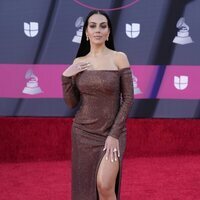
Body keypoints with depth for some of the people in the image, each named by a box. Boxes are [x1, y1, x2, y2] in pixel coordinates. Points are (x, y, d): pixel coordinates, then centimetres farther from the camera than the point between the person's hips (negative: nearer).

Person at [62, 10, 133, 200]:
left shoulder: (119, 58, -5)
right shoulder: (78, 62, 4)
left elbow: (128, 98, -8)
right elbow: (71, 102, 5)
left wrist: (114, 134, -14)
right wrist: (66, 77, -11)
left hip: (111, 132, -3)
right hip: (83, 132, 4)